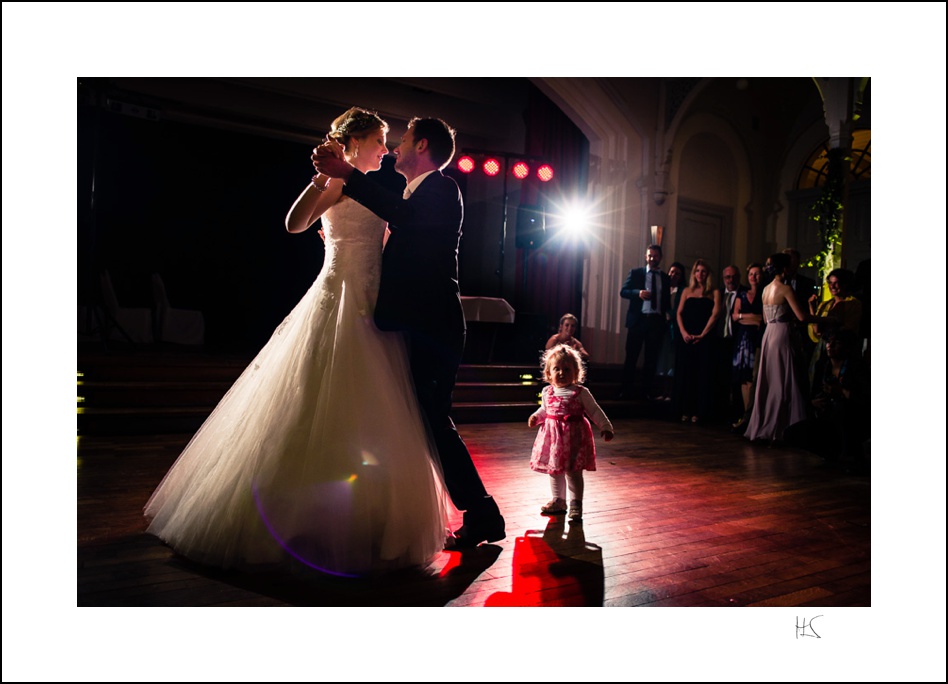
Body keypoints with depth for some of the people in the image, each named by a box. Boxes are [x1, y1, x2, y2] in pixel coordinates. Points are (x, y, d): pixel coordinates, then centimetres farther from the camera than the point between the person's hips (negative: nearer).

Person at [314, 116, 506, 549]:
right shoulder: (411, 198, 24)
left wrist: (347, 175, -29)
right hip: (409, 328, 9)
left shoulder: (441, 189, -4)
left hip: (431, 329, -9)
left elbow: (407, 217, -26)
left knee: (433, 420, -8)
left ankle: (482, 516, 3)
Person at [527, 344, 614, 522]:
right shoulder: (547, 392, 4)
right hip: (553, 435, 5)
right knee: (554, 470, 13)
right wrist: (536, 417, 3)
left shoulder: (581, 393, -8)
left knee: (573, 471, -3)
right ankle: (558, 501, 28)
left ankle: (575, 504, 11)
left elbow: (595, 411, -4)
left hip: (574, 436, -5)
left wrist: (606, 427, -10)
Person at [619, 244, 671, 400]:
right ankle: (627, 390, 7)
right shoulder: (635, 273, 7)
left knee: (652, 357, 6)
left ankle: (647, 390, 13)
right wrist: (638, 292, -17)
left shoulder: (665, 278, 14)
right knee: (632, 355, 0)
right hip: (638, 319, -2)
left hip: (657, 320, 3)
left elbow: (667, 300, 16)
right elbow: (623, 291, 1)